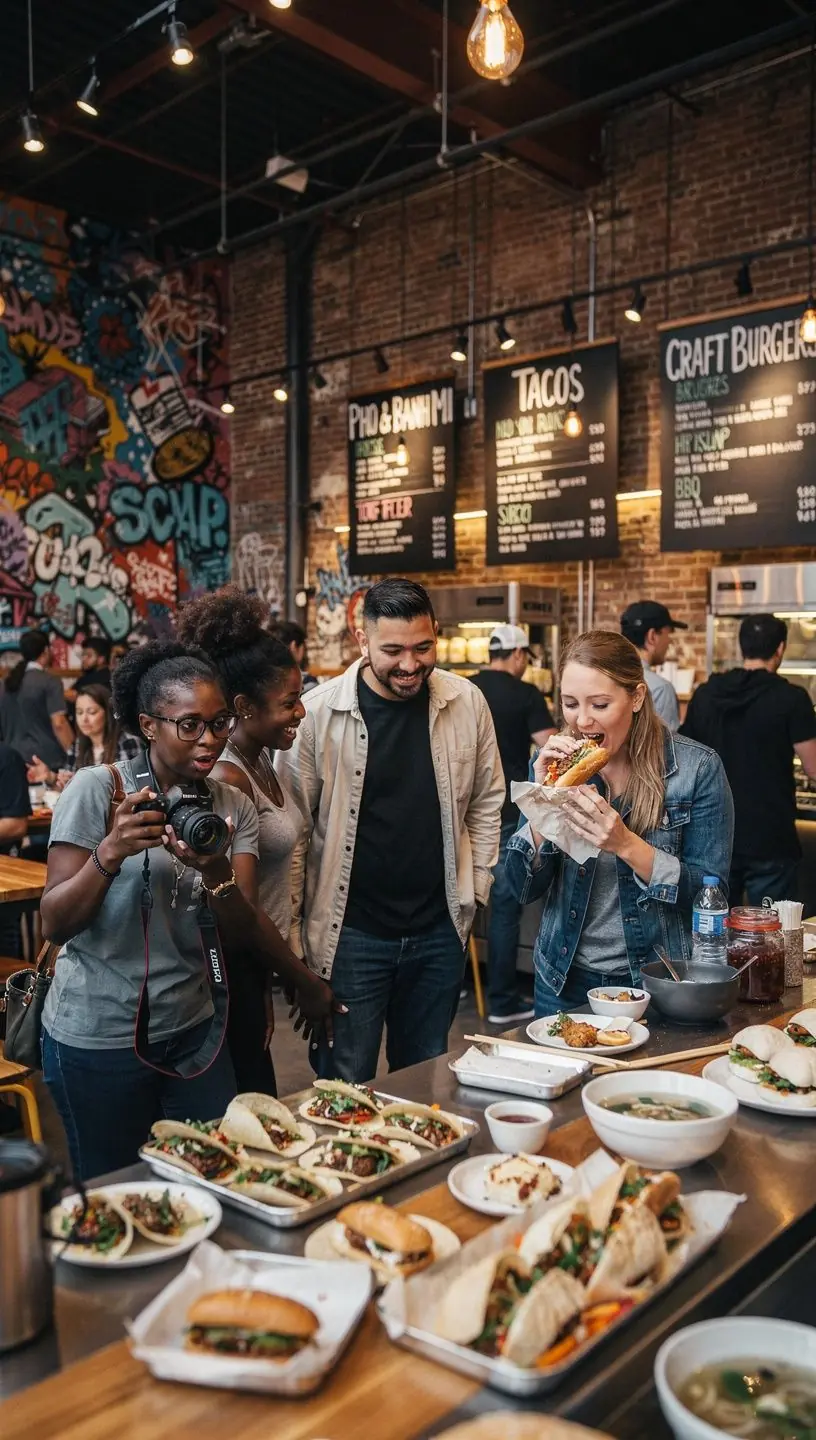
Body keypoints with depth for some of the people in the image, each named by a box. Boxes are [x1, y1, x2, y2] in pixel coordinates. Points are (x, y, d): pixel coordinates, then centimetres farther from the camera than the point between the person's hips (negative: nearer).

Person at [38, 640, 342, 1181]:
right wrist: (110, 853, -30)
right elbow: (55, 924, -13)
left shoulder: (234, 807, 2)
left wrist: (214, 871, -27)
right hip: (100, 1036, -4)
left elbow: (247, 927, -7)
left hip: (191, 1027, 4)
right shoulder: (98, 789, -11)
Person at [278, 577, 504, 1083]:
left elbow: (487, 802, 11)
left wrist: (475, 890, 6)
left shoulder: (467, 703, -1)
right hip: (350, 933, -3)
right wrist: (288, 931, -6)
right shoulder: (318, 713, -11)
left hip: (440, 932, 3)